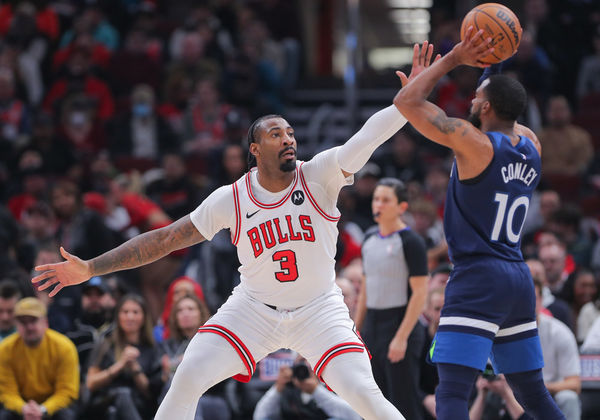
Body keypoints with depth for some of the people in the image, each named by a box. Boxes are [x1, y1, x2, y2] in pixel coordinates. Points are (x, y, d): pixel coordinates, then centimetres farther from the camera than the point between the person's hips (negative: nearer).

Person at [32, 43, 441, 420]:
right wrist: (91, 268, -8)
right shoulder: (230, 200, -8)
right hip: (254, 307, 2)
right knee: (188, 378, -13)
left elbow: (370, 134, -24)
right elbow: (165, 239, -5)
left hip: (319, 310, -2)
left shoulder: (319, 176, -13)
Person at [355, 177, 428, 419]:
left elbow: (420, 293, -14)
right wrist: (356, 330, 16)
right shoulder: (370, 238, 12)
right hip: (372, 325, 8)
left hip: (400, 324, -8)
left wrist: (402, 337, -20)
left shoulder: (410, 242, -10)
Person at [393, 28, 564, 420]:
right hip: (520, 280, 8)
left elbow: (406, 102, -10)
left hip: (478, 277, -8)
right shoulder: (532, 147, 9)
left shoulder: (473, 141, -11)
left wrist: (453, 59, -1)